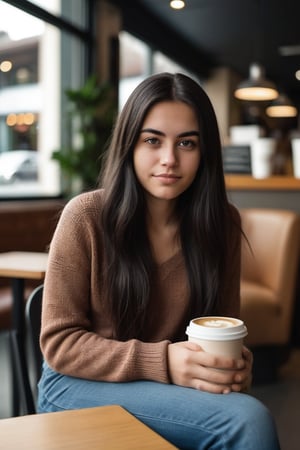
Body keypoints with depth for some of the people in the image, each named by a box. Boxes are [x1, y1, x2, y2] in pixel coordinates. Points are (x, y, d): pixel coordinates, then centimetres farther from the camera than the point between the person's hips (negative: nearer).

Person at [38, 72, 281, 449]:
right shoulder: (86, 217, -14)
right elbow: (59, 342, -11)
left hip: (178, 385, 5)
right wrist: (160, 363, -25)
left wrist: (233, 363, -18)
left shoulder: (222, 223, -4)